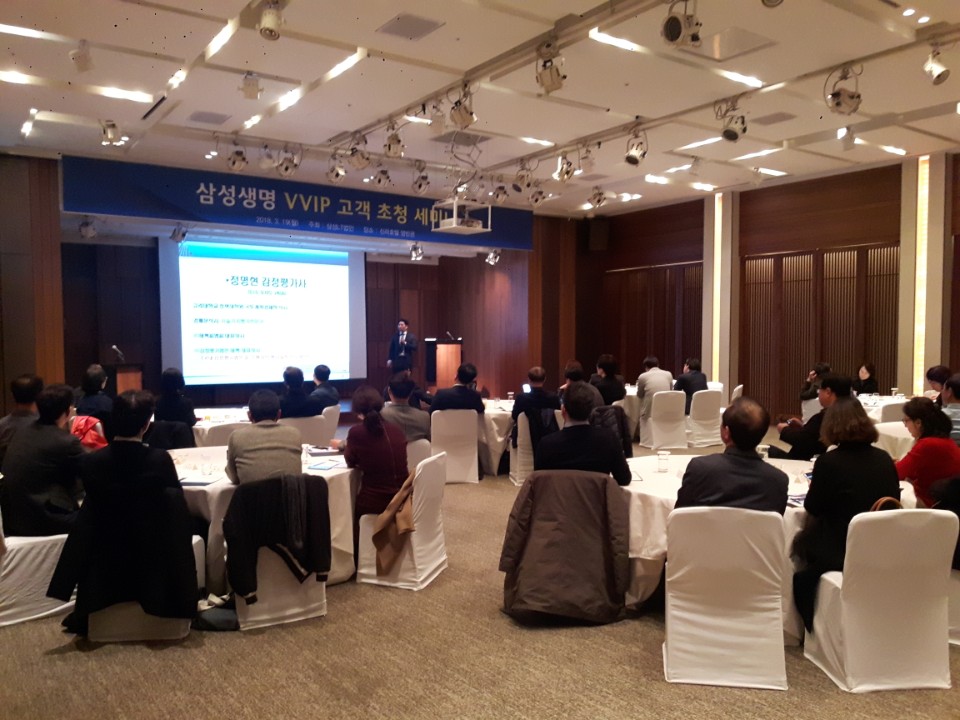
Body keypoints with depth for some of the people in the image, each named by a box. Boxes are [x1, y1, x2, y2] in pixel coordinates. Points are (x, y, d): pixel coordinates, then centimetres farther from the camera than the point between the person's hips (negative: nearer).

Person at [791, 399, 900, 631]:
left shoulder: (828, 462, -16)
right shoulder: (884, 459, -2)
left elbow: (813, 509, -5)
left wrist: (816, 487, 15)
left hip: (841, 553, -6)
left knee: (800, 542, 20)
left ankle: (813, 627, 29)